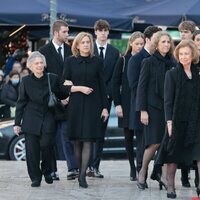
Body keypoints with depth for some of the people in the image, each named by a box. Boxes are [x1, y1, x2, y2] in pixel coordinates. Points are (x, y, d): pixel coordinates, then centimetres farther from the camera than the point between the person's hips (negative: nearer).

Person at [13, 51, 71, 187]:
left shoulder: (53, 79, 4)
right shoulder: (26, 81, 4)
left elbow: (61, 96, 14)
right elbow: (21, 103, 6)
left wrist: (68, 88, -7)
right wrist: (17, 123, 4)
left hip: (48, 120, -1)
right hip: (31, 121, 1)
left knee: (46, 145, -15)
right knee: (32, 150, -3)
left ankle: (47, 171, 10)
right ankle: (35, 178, 10)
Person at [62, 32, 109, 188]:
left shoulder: (97, 62, 5)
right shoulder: (70, 62, 5)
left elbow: (102, 86, 5)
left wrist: (105, 107, 2)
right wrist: (79, 88, -12)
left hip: (92, 105, -1)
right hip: (76, 105, 1)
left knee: (88, 140, -9)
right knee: (77, 141, 5)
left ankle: (82, 176, -14)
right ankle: (80, 171, 17)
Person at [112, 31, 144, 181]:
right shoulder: (123, 61, 3)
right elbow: (115, 83, 3)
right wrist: (117, 104, -5)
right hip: (127, 104, 0)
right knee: (129, 137, 5)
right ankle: (133, 169, 14)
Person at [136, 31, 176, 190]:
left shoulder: (173, 64, 9)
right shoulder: (149, 62, -1)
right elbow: (142, 86, -3)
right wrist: (143, 110, -8)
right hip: (153, 107, -4)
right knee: (155, 142, -8)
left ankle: (162, 174, 8)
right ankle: (142, 172, 9)